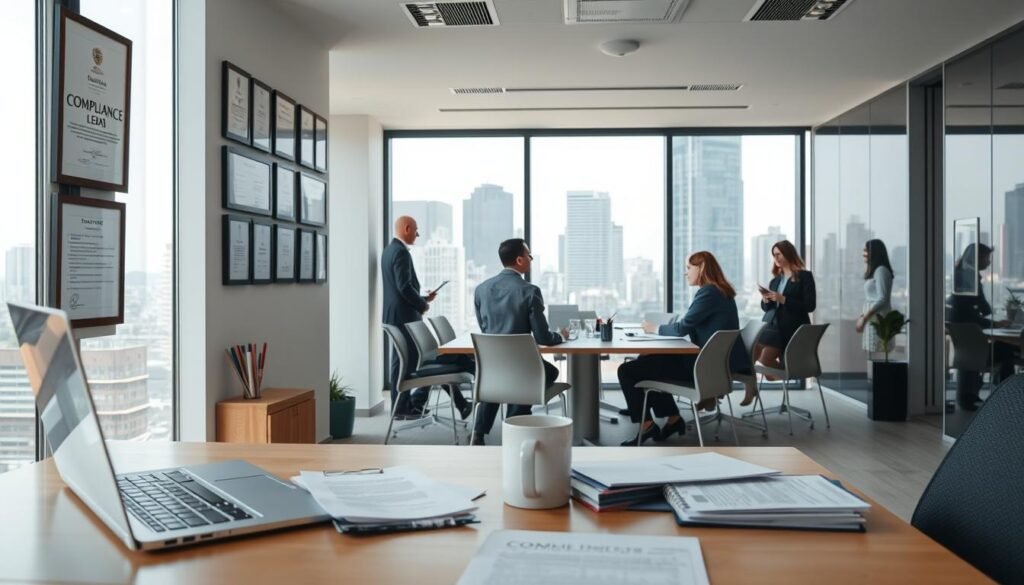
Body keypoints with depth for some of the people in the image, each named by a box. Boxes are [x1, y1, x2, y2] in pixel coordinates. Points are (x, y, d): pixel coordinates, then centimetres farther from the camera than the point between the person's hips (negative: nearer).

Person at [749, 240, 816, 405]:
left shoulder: (805, 276, -2)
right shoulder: (776, 279, 17)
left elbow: (809, 305, -12)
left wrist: (783, 299, -19)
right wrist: (765, 299, -5)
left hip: (790, 328, -6)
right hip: (770, 324, 7)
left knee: (765, 358, -18)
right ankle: (750, 390, 3)